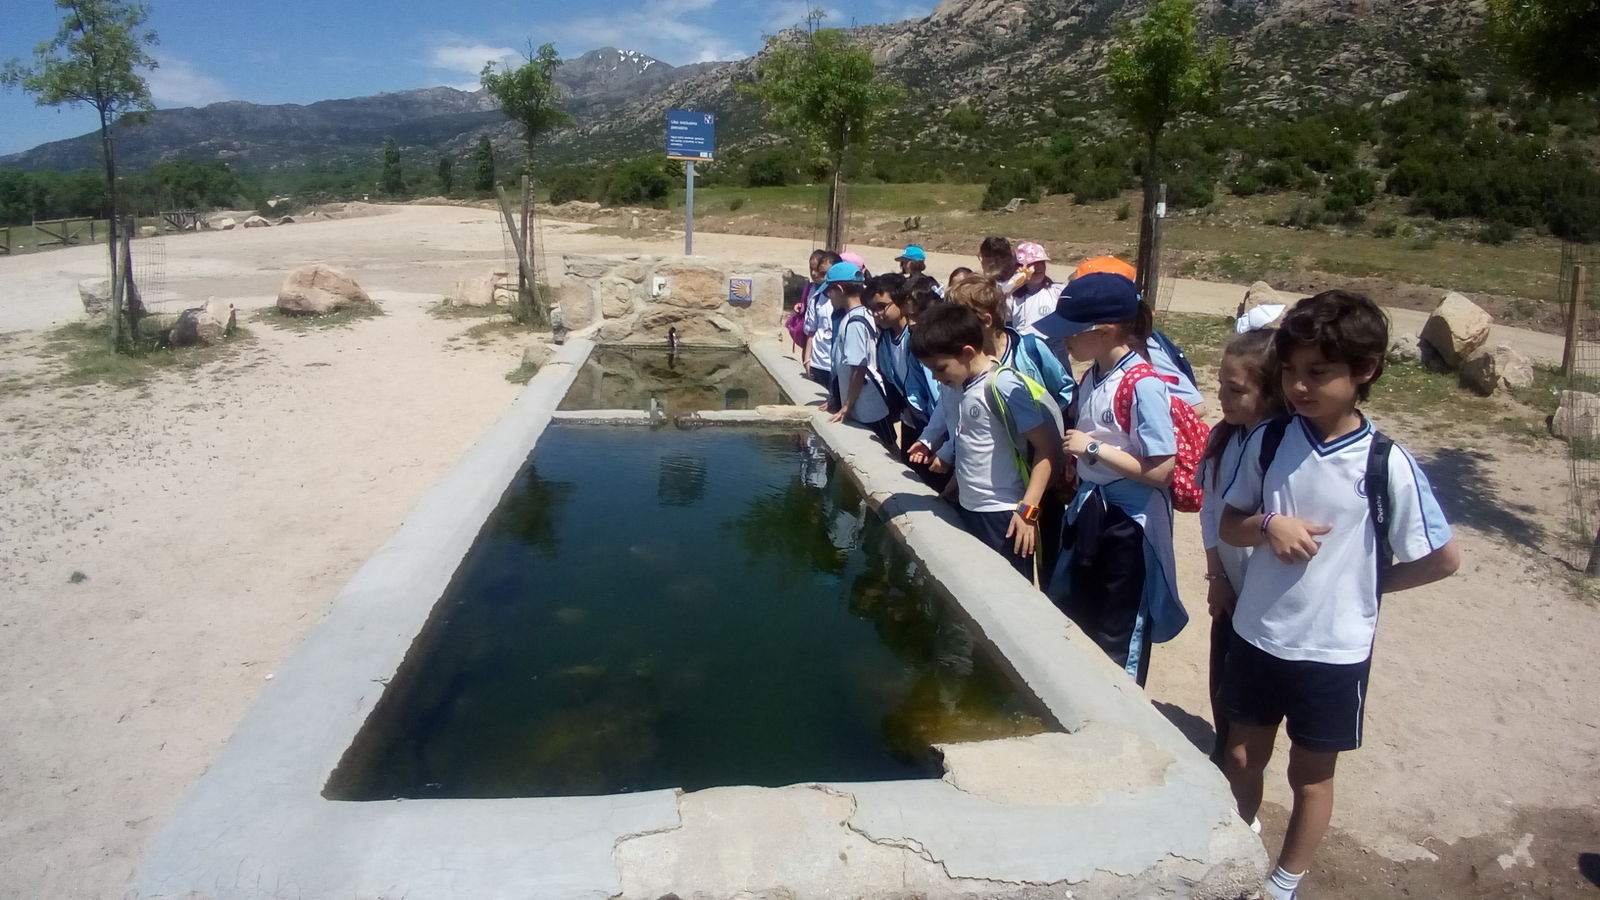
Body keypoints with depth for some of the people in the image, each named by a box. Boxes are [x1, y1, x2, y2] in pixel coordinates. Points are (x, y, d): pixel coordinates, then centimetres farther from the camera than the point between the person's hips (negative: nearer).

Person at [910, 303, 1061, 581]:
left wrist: (1027, 510, -20)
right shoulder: (954, 387, 5)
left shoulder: (1003, 386, -18)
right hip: (966, 510, 8)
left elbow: (1048, 448, -18)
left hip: (1002, 515, -8)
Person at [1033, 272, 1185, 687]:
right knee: (1074, 624, 23)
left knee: (1119, 640, 10)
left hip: (1130, 524, -8)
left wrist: (1093, 448, -22)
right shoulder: (1092, 376, 2)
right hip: (1090, 512, 8)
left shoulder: (1142, 385, -23)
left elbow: (1161, 470, -25)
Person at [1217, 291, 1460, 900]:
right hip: (1257, 634, 3)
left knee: (1311, 773, 16)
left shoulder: (1387, 465, -16)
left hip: (1335, 648, -3)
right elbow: (1229, 525, 2)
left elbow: (1442, 559, -7)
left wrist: (1365, 583, -4)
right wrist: (1267, 525, -18)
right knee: (1242, 757, 19)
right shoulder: (1268, 442, -7)